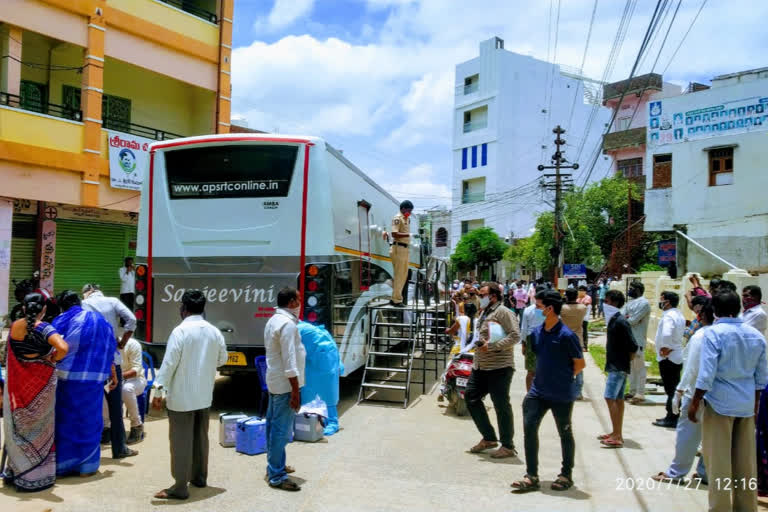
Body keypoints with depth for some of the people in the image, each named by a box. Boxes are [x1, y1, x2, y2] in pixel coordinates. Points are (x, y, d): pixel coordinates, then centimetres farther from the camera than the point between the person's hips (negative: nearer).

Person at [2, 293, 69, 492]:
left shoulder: (13, 326, 0)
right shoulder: (44, 329, -18)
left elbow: (12, 354, 11)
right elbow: (63, 348, -34)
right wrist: (52, 359, -14)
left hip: (17, 384, 5)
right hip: (40, 384, -5)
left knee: (18, 425, 18)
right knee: (39, 428, 8)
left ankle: (16, 471, 29)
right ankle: (37, 475, 16)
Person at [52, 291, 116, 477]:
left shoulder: (61, 322, 0)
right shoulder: (100, 321, 9)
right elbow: (110, 351, 9)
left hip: (66, 377, -1)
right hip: (94, 378, 1)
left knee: (64, 419, 11)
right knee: (88, 419, 10)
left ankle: (61, 465, 19)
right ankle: (87, 465, 14)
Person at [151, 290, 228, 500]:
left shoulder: (180, 331, -16)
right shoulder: (214, 331, 2)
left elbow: (169, 363, -18)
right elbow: (222, 359, 13)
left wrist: (159, 390, -15)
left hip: (181, 396, -6)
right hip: (204, 395, 6)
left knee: (181, 441, 1)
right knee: (201, 437, 18)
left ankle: (180, 487, 5)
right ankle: (199, 477, 30)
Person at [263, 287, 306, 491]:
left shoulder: (273, 320, 12)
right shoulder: (287, 324, -19)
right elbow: (289, 362, -23)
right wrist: (295, 391, -21)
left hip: (274, 382, 11)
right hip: (285, 384, -11)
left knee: (273, 425, 17)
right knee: (281, 429, -5)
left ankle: (274, 466, 30)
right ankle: (277, 476, 0)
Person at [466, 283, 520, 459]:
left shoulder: (503, 312, -11)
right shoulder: (484, 313, 19)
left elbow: (515, 336, -20)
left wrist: (492, 346, -24)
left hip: (499, 367, -10)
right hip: (480, 367, 10)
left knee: (502, 406, -1)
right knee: (471, 397, 9)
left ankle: (508, 446, 12)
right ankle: (489, 438, 22)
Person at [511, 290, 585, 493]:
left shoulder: (566, 335, -17)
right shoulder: (536, 332, 2)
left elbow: (580, 364, -8)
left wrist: (564, 379, 1)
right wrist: (544, 376, 9)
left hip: (561, 394, -6)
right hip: (538, 390, 6)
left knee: (565, 433, 12)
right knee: (529, 428, -2)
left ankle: (566, 475, 29)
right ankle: (531, 476, 7)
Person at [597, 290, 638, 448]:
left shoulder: (620, 322, -18)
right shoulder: (613, 320, 10)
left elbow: (633, 346, -20)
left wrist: (627, 360, -8)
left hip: (618, 367, -10)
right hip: (615, 366, 10)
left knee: (610, 398, -11)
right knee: (618, 399, 13)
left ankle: (617, 437, -8)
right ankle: (617, 433, 21)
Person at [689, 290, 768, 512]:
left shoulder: (713, 333, -14)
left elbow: (706, 375, -17)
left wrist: (694, 403, -8)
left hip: (719, 403, -5)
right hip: (747, 405, 6)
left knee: (718, 460, 3)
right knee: (745, 461, 14)